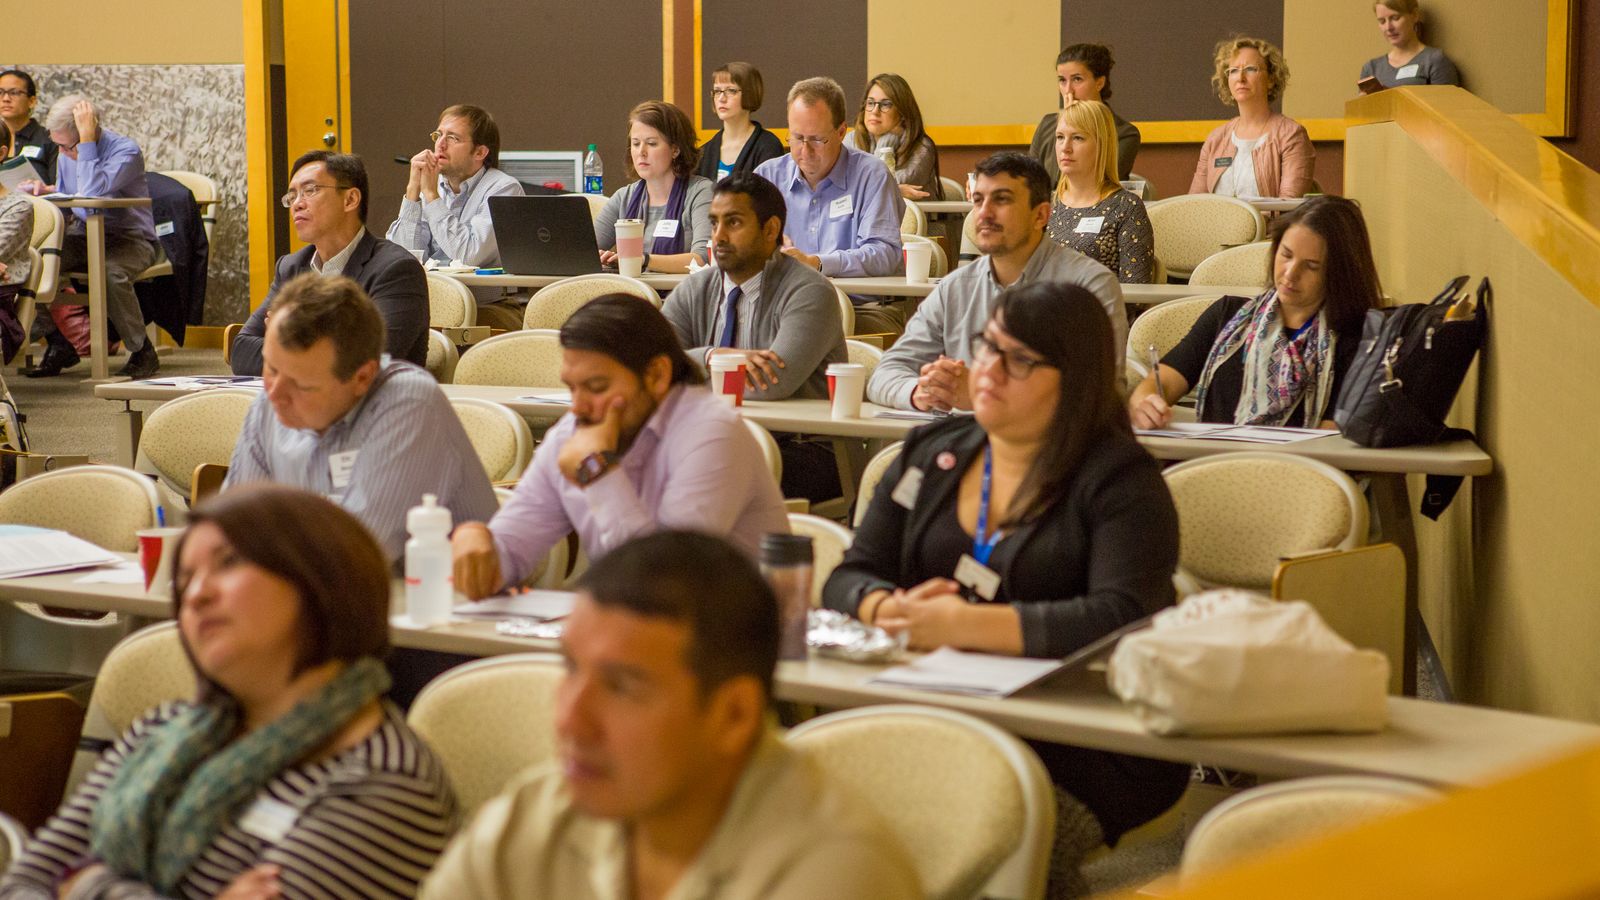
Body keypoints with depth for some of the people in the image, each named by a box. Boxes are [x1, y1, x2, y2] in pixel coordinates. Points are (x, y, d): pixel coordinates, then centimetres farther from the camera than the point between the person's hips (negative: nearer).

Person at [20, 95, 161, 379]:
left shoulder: (126, 151, -18)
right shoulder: (67, 155, 7)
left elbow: (92, 192, -33)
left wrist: (87, 139, -30)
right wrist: (47, 190, -2)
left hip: (130, 239, -7)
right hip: (83, 237, 7)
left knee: (111, 272, -40)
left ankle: (142, 352, -17)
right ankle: (58, 344, 1)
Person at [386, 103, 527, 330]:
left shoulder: (504, 189, -6)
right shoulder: (432, 182, 11)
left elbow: (468, 256, -19)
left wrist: (432, 195, -13)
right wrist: (413, 190, -6)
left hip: (491, 307, -5)